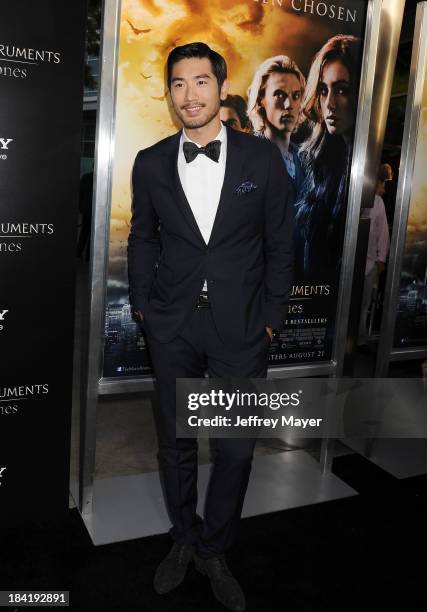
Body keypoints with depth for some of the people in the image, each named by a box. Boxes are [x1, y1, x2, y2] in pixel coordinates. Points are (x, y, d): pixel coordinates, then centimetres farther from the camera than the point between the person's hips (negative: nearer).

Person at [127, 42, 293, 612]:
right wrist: (143, 305, 6)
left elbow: (280, 244, 2)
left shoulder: (262, 158, -2)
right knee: (175, 442, 13)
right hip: (172, 328, 2)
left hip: (241, 327, -1)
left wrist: (270, 316, -1)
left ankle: (214, 551, 30)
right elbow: (142, 240, 11)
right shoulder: (150, 163, 2)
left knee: (236, 449, 6)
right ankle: (184, 539, 37)